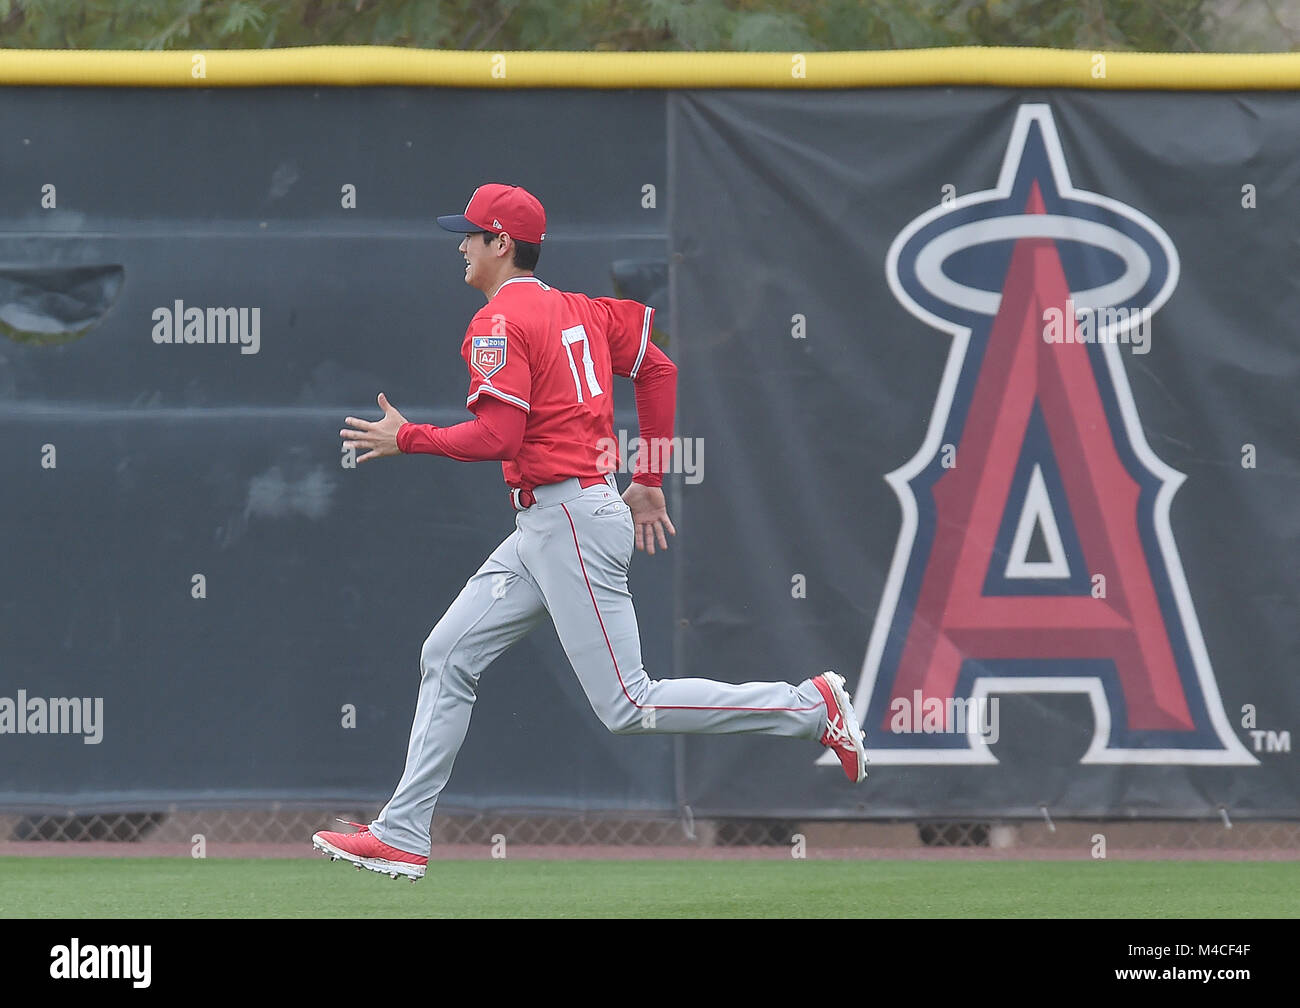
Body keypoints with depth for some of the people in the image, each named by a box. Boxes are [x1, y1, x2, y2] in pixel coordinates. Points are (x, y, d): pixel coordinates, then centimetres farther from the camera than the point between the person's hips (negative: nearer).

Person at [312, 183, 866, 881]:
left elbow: (496, 437, -21)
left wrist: (405, 439, -7)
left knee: (626, 706, -10)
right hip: (542, 530, 10)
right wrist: (648, 481, 22)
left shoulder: (499, 323, -11)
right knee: (447, 657, 10)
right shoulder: (579, 309, 16)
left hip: (569, 522, -10)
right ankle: (402, 837, 9)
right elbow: (658, 370, 19)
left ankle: (810, 706, -8)